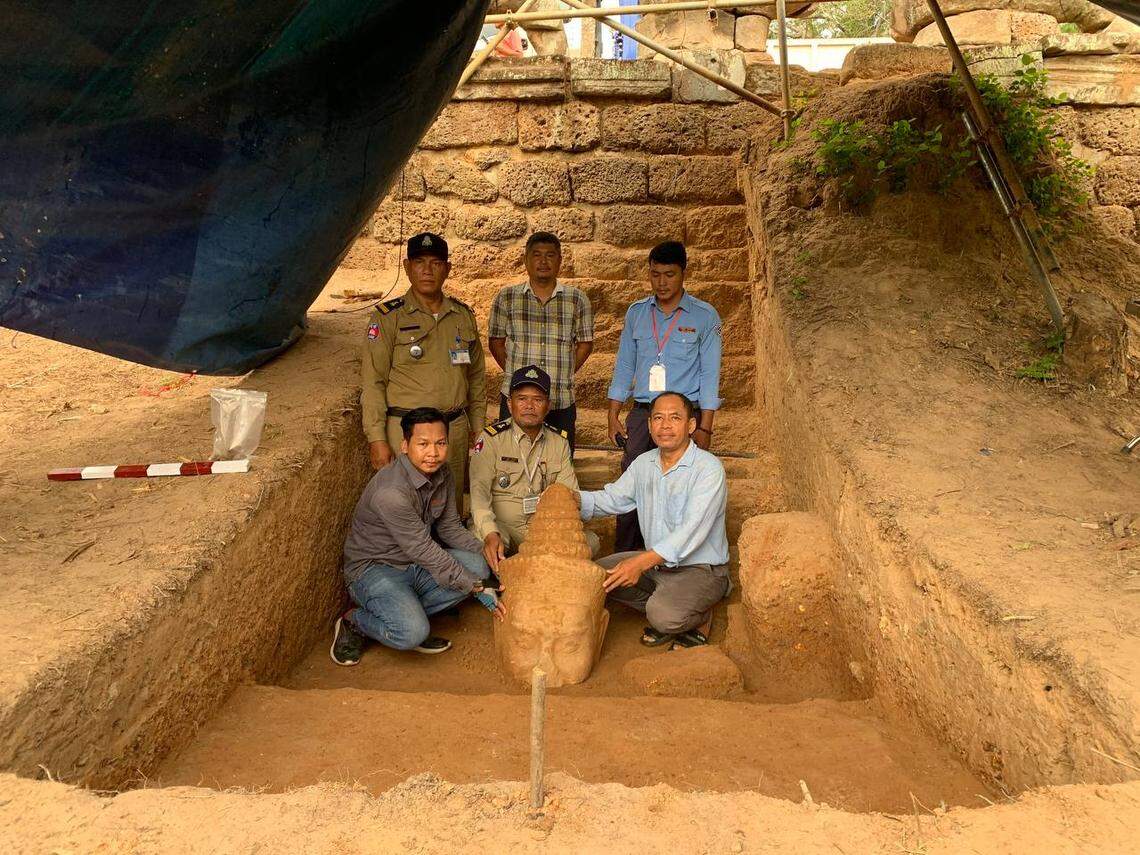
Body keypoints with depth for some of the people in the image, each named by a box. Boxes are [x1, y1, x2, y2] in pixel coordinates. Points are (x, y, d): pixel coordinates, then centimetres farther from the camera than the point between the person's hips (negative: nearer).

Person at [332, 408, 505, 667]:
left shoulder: (442, 474, -3)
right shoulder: (390, 492, -29)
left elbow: (450, 528, 8)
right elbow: (425, 552, -27)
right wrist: (477, 589, -24)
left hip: (416, 565, 8)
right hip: (374, 568, -8)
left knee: (478, 567, -16)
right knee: (413, 632, -30)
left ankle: (404, 610, -4)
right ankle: (354, 622, 0)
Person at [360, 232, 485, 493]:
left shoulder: (464, 315, 11)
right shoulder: (388, 317, -3)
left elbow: (476, 376, 18)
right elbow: (372, 382, -6)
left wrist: (478, 427, 14)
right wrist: (377, 438, -12)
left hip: (456, 430, 4)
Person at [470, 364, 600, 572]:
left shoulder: (559, 442, 9)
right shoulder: (491, 438, -4)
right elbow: (479, 493, -15)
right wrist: (491, 535, -33)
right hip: (502, 527, -3)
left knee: (590, 540, -20)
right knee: (481, 538, -36)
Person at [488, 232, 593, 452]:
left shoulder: (577, 300, 6)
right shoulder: (506, 298, 5)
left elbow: (585, 344, 10)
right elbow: (496, 341, 10)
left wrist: (563, 376, 4)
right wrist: (515, 375, 4)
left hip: (562, 402, 1)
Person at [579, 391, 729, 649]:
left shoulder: (709, 469, -20)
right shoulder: (643, 464, 4)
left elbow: (692, 531, -29)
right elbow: (611, 499, 9)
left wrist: (642, 562, -39)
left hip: (701, 569, -7)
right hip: (655, 561, 7)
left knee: (664, 616, -32)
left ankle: (700, 616, 5)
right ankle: (666, 612, 4)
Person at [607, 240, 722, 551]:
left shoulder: (704, 316, 0)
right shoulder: (636, 313, 10)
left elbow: (709, 374, -2)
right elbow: (624, 366, 13)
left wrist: (704, 428, -7)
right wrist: (613, 415, 6)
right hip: (641, 412, 3)